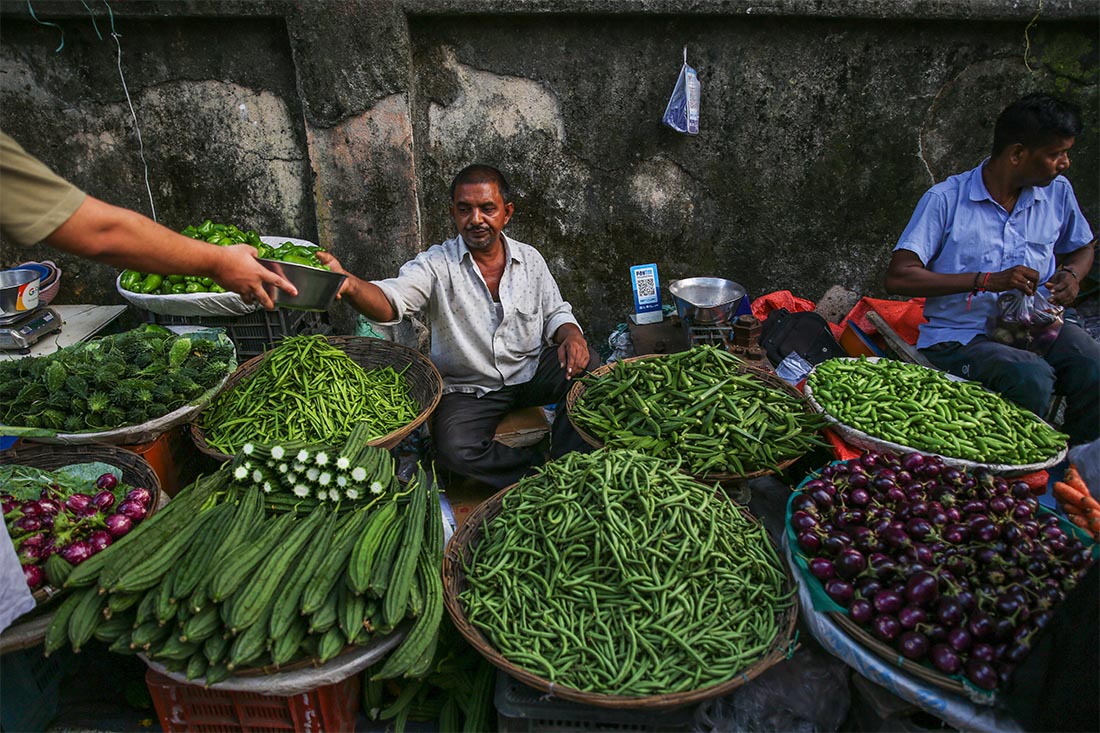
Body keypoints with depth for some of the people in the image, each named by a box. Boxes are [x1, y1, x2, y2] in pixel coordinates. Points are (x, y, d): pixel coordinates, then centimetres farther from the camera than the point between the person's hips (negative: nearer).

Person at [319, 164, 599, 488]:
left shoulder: (529, 258, 4)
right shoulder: (436, 265, -9)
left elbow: (555, 312, 12)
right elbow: (390, 302, -26)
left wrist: (571, 336, -13)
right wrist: (349, 285, -50)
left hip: (532, 373, 3)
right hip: (469, 389, -2)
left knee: (587, 367, -24)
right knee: (453, 450, -30)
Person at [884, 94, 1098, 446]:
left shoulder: (1058, 192, 11)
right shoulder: (946, 199, -7)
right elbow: (898, 277, -15)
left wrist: (1071, 275, 5)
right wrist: (986, 280, -19)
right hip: (959, 337, -5)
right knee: (1031, 378, -34)